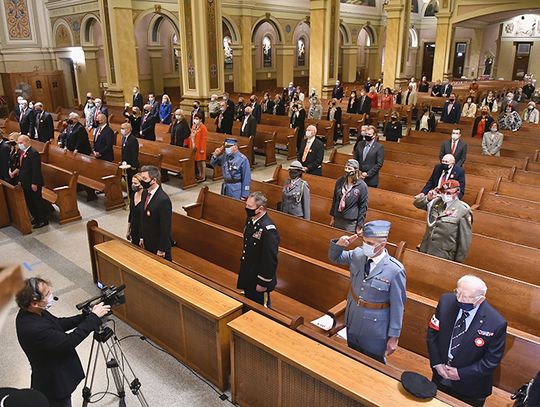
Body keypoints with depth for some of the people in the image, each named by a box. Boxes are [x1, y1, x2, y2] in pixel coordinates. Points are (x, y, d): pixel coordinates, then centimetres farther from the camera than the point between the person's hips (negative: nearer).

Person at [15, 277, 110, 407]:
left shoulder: (28, 313, -11)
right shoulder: (34, 329, -38)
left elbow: (58, 324, 1)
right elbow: (68, 341, -31)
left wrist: (86, 316, -11)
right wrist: (94, 317, -25)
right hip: (55, 383, -8)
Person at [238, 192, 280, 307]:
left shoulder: (268, 229, -30)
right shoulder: (250, 220, -2)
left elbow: (270, 260, -25)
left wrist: (263, 283, -19)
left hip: (259, 278, -8)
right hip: (247, 275, 8)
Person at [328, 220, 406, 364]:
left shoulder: (395, 270, -24)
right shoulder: (358, 254, -10)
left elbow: (397, 306, -17)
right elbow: (335, 258, 6)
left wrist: (394, 337, -11)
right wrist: (339, 244, -17)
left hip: (375, 329, -5)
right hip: (352, 321, 5)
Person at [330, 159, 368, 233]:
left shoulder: (362, 186, -11)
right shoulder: (339, 181, 2)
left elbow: (363, 206, -8)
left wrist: (360, 225, -8)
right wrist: (332, 216, 13)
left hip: (351, 222, -4)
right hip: (338, 219, 5)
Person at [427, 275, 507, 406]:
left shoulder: (496, 324, -26)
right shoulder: (446, 301, -18)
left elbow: (492, 360, -15)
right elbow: (432, 332, -5)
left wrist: (461, 374, -15)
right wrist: (437, 363, -10)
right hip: (440, 373, 3)